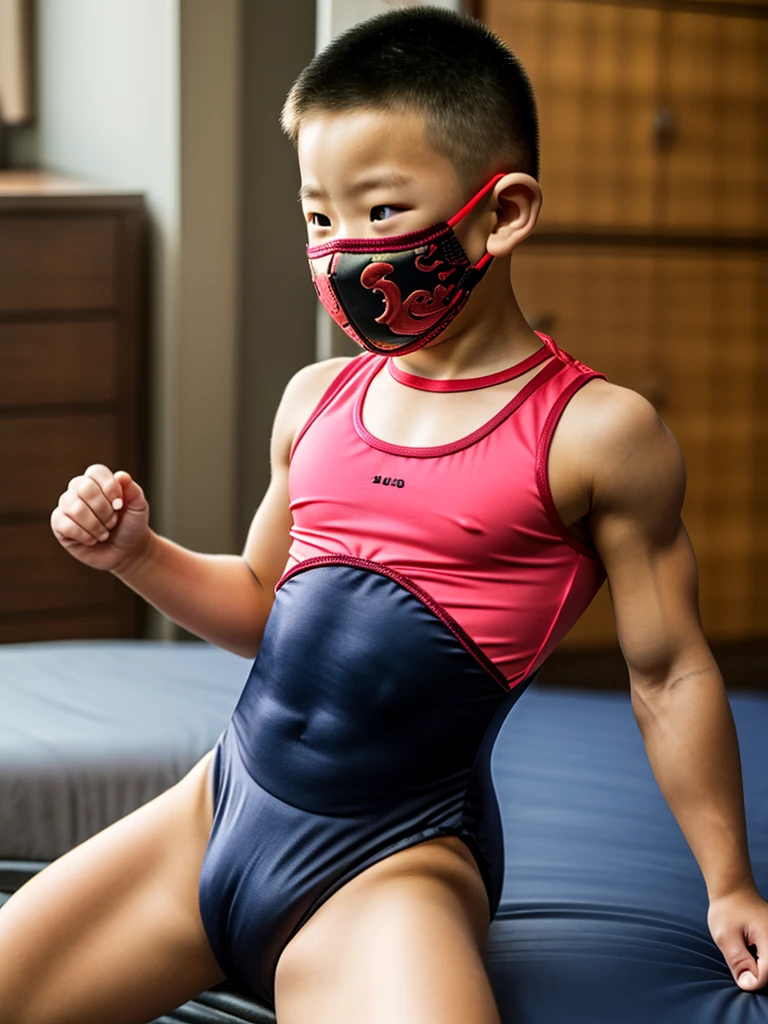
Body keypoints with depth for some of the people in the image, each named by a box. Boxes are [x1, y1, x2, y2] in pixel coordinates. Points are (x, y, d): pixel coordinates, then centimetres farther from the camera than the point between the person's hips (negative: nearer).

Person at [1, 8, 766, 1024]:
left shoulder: (597, 433, -9)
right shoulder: (315, 399, 10)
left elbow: (670, 675, -2)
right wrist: (136, 552, 5)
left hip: (388, 862, -5)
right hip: (214, 813, 6)